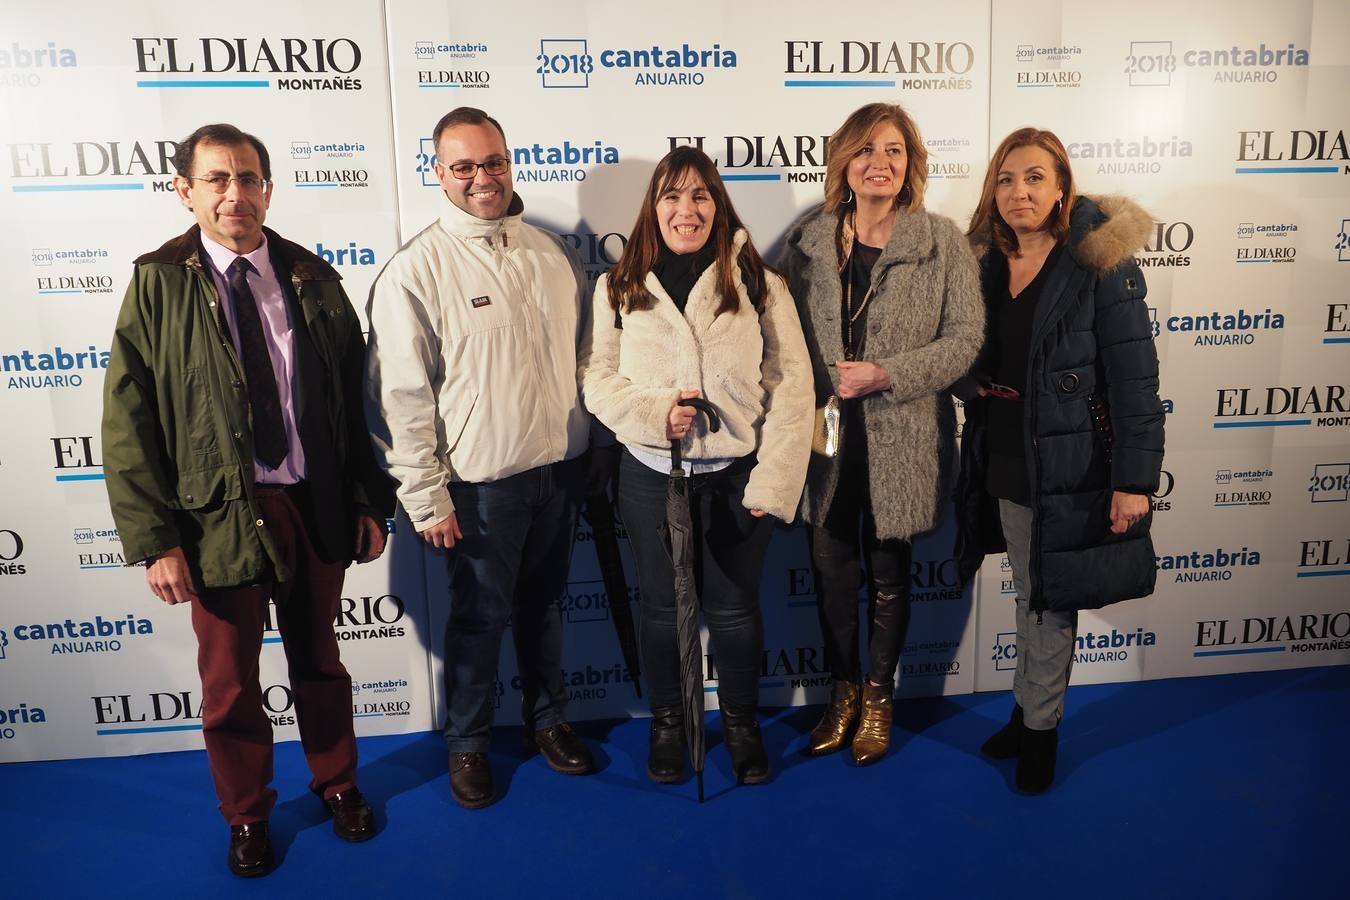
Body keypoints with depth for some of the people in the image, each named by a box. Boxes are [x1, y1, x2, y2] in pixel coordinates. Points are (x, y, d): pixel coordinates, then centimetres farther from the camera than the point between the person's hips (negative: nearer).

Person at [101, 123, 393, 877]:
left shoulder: (314, 278, 1)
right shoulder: (159, 283, -6)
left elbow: (356, 398, 3)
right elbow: (128, 424, -7)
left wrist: (371, 502, 1)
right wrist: (156, 539, -11)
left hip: (317, 506, 2)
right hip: (217, 517, -1)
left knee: (318, 660, 19)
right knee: (230, 682, 14)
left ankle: (338, 783, 43)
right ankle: (247, 816, 38)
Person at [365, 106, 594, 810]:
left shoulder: (550, 253, 4)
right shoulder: (416, 269, -12)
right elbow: (400, 397, -12)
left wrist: (591, 452, 10)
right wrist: (426, 497, -12)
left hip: (559, 467, 5)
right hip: (480, 481, -4)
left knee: (544, 603, 20)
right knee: (480, 617, 11)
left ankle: (547, 718, 40)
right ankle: (467, 742, 34)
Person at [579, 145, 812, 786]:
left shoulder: (759, 284, -3)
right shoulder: (619, 287, 0)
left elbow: (789, 385, -6)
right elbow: (596, 374, 1)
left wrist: (773, 481, -11)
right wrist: (652, 411, -18)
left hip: (736, 476, -1)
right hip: (651, 476, 1)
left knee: (734, 609, 13)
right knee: (662, 608, 15)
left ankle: (741, 723, 37)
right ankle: (667, 722, 38)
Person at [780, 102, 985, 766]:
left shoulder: (941, 242, -4)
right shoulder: (807, 240, 3)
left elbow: (965, 338, -8)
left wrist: (885, 374, -18)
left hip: (902, 438, -2)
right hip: (824, 435, 2)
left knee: (888, 574, 13)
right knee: (831, 568, 12)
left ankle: (878, 696, 34)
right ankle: (843, 691, 34)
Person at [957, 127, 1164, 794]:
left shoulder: (1099, 263, -11)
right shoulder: (985, 263, 4)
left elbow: (1134, 377, -13)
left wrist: (1134, 478, -16)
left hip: (1069, 464, -5)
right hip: (1003, 462, 5)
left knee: (1053, 600, 7)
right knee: (1028, 595, 17)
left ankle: (1039, 726, 26)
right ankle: (1029, 711, 34)